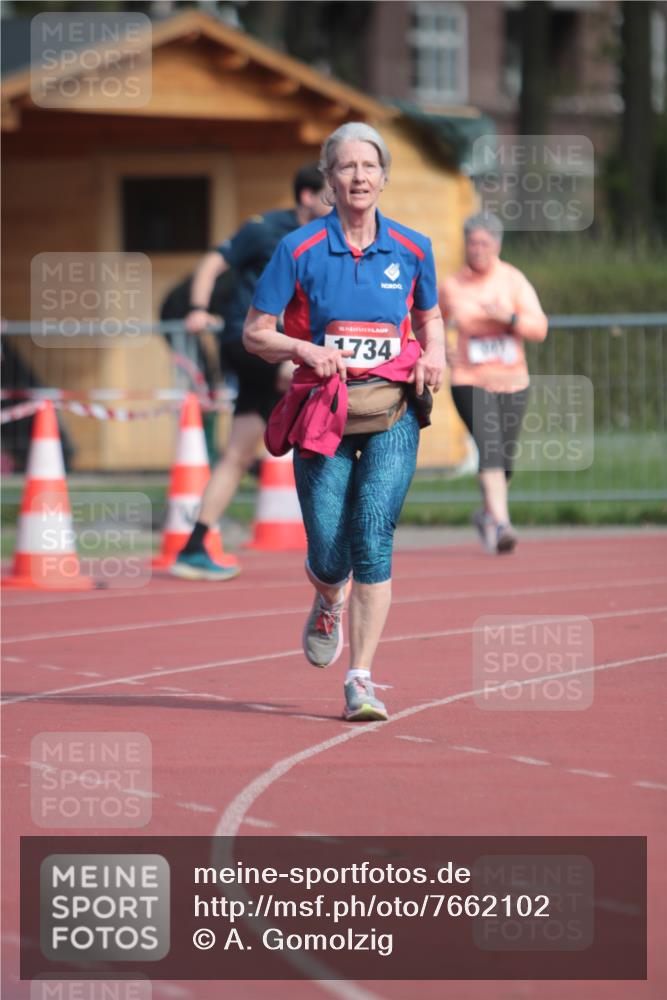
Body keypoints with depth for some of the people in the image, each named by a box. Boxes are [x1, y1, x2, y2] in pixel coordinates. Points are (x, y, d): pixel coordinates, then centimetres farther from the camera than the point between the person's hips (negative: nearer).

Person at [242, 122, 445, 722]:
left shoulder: (412, 250, 4)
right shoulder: (300, 250, -3)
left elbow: (429, 316, 22)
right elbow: (255, 334, 1)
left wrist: (434, 353, 1)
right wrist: (306, 350, -16)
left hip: (392, 410, 1)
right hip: (323, 410, -1)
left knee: (372, 538, -16)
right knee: (330, 557, -1)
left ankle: (361, 679, -12)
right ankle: (329, 604, 39)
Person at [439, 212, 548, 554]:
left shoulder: (514, 281, -3)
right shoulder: (452, 287, -1)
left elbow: (539, 329, -11)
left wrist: (508, 317, -26)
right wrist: (442, 350, 4)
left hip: (512, 382, 2)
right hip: (470, 382, -2)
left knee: (504, 460, 10)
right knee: (490, 448, -22)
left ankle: (486, 514, 38)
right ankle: (501, 522, -31)